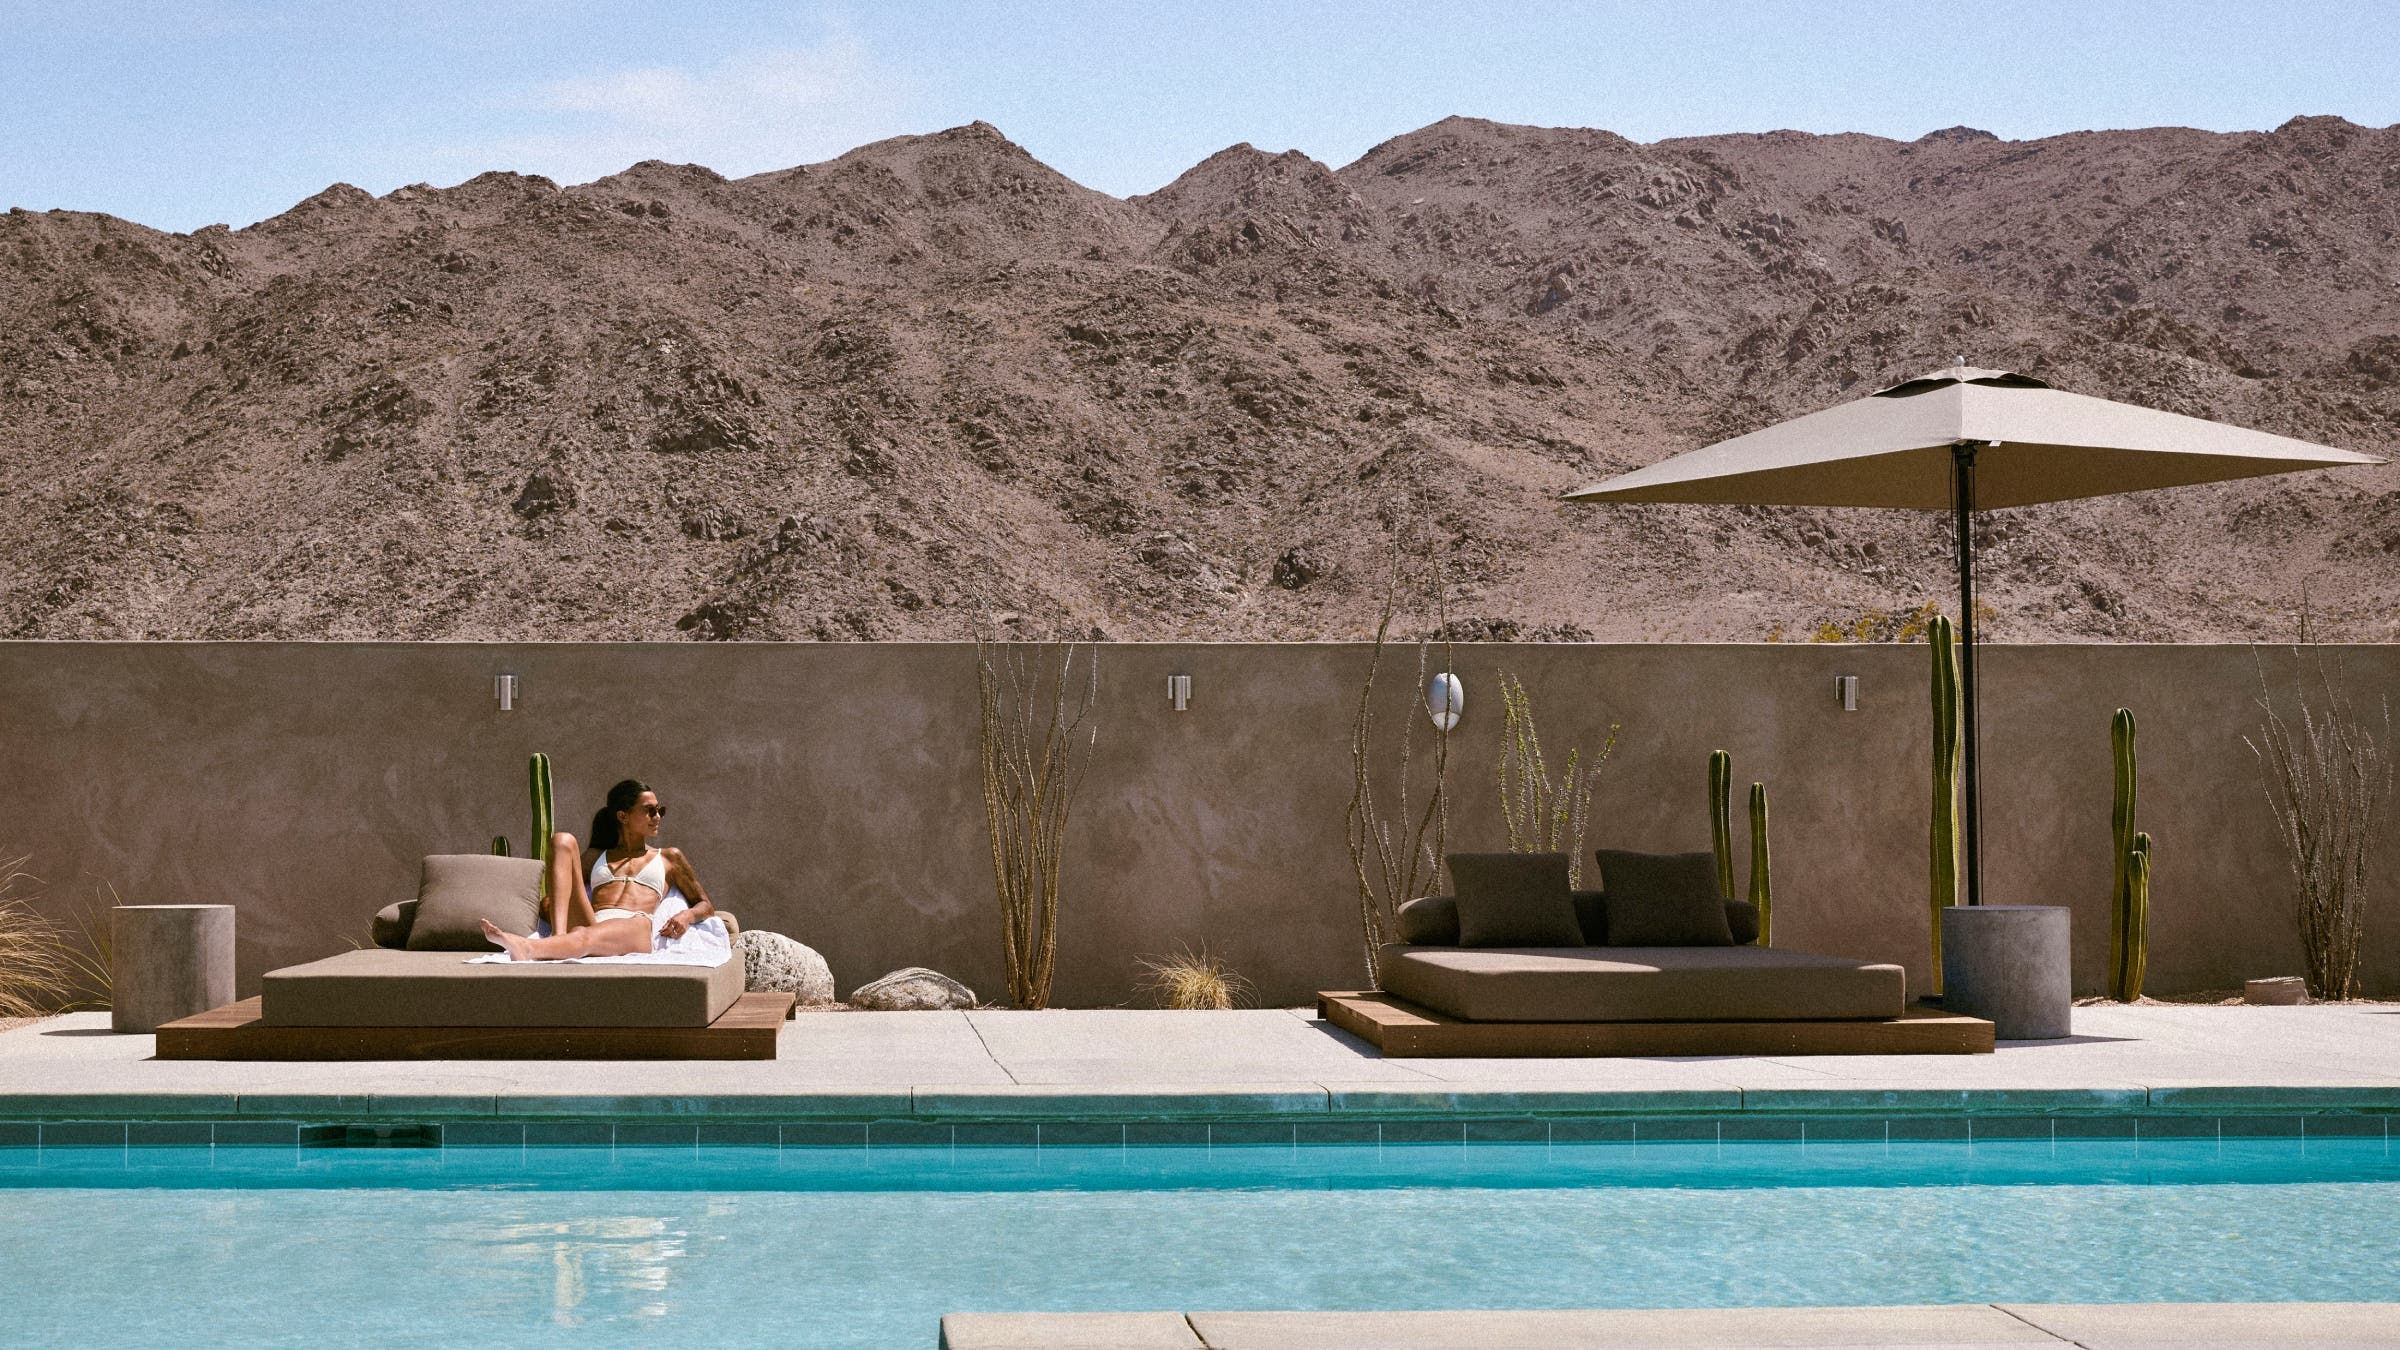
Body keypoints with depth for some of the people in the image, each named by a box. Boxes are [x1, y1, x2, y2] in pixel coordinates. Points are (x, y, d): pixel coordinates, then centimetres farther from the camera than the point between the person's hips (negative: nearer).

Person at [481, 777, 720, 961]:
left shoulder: (669, 858, 31)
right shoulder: (597, 857, 34)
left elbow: (706, 905, 29)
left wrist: (687, 915, 3)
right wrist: (548, 901, 4)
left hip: (636, 927, -3)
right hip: (591, 922, 3)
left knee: (589, 936, -40)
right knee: (563, 840, -11)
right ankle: (559, 937, -36)